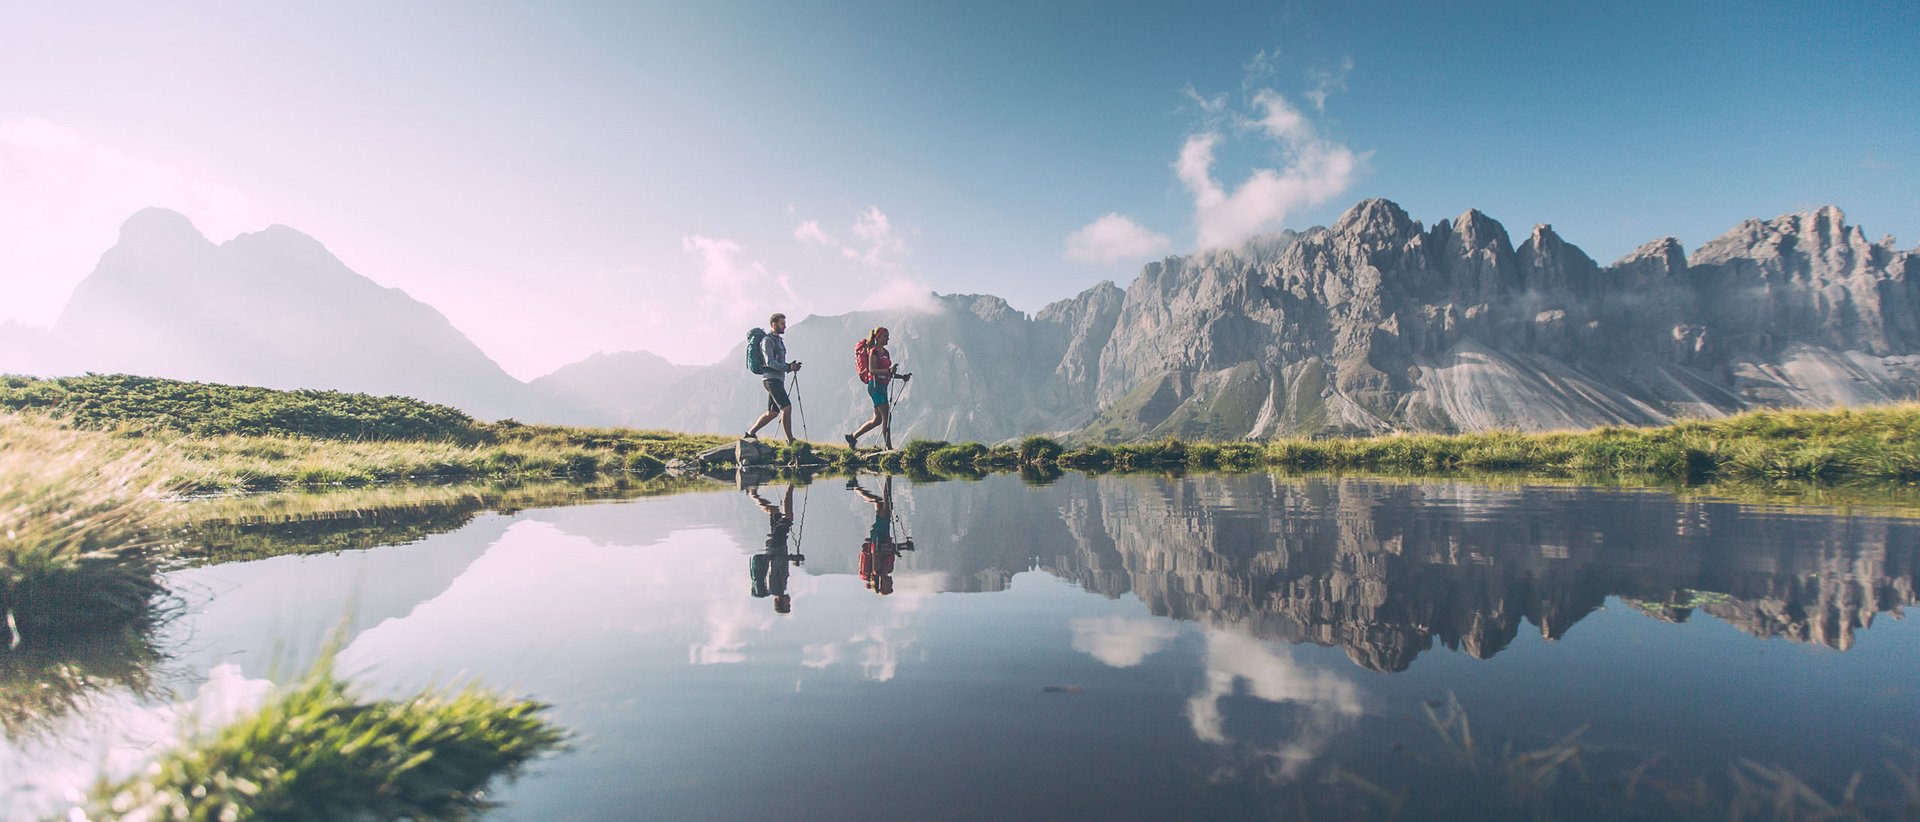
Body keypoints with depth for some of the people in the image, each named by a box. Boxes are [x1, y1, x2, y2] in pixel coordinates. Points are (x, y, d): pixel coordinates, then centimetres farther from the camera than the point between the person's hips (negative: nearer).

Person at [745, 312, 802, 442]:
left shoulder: (779, 340, 21)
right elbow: (770, 362, -17)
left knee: (773, 412, 11)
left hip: (778, 379, 10)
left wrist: (790, 366, 7)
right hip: (771, 379, -10)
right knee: (786, 407, -15)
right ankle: (790, 440, -13)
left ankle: (750, 433, 19)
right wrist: (789, 367, -17)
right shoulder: (767, 340, -8)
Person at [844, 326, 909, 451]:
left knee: (877, 420, 11)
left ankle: (853, 436, 21)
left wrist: (902, 377, 10)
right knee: (887, 417, -10)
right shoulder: (874, 351, -9)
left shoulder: (885, 352, 17)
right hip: (875, 386, -9)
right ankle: (889, 447, -6)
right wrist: (888, 371, -30)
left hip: (882, 387, 9)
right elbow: (872, 370, -20)